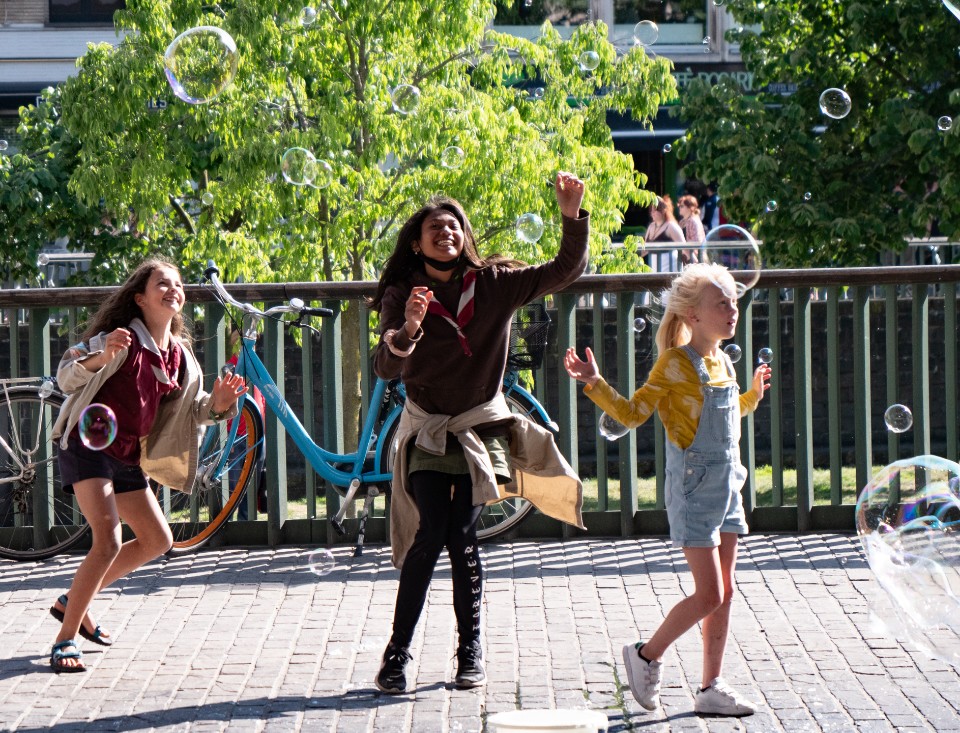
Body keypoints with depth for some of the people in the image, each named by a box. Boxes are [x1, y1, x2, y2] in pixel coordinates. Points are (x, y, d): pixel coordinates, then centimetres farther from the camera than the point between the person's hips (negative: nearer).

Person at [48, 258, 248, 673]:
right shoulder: (123, 339, -13)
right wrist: (101, 357, -39)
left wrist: (217, 404, -7)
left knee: (157, 540, 13)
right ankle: (65, 640, -14)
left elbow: (189, 409, 14)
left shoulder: (178, 355, 8)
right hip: (87, 447, -8)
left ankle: (73, 603, 23)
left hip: (127, 457, 8)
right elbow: (65, 376, -20)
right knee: (108, 541, -21)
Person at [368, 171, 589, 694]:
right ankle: (397, 652, -1)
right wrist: (406, 332, -38)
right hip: (427, 429, 0)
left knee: (461, 538, -6)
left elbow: (566, 271, -6)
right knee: (430, 537, -9)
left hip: (481, 426, 0)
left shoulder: (495, 284, -2)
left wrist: (573, 216, -20)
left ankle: (471, 649, 8)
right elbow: (385, 367, -18)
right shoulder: (402, 296, -5)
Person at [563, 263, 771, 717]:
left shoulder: (721, 363, 11)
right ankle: (646, 655, 9)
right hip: (693, 488, -8)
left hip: (726, 486, 8)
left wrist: (754, 394, 33)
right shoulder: (675, 363, -12)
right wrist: (595, 383, -26)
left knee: (723, 595, 7)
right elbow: (631, 413, -15)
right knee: (709, 594, -10)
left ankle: (712, 688, 13)